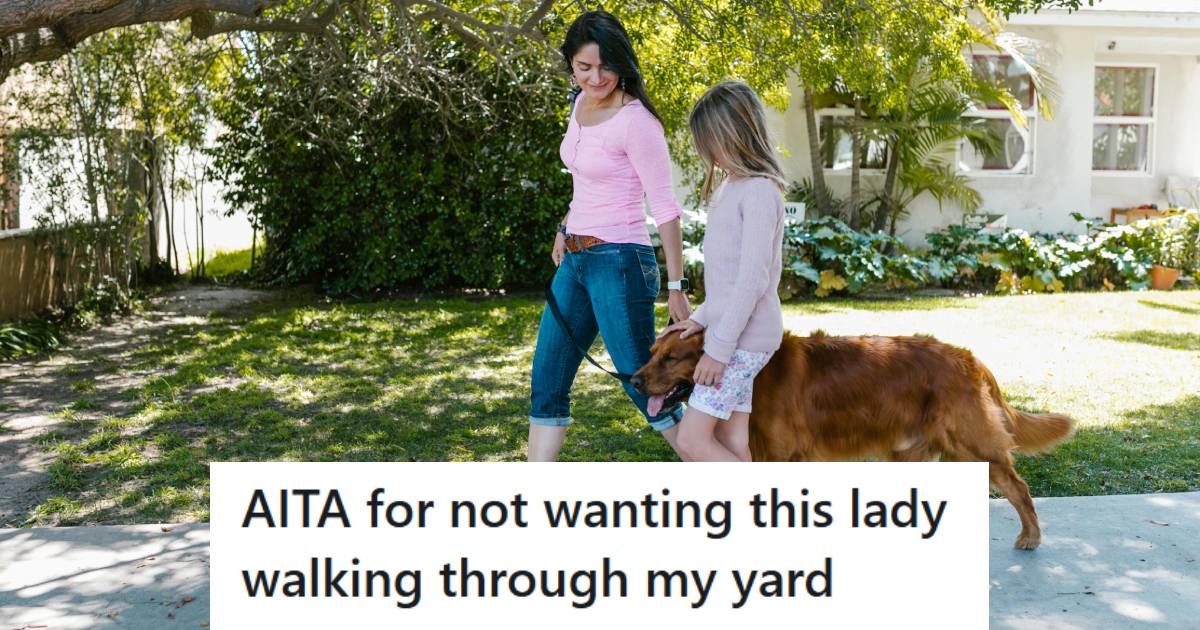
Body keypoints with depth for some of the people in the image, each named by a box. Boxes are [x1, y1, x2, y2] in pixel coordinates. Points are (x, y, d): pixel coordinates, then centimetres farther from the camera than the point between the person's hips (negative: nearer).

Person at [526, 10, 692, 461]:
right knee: (546, 385, 10)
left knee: (645, 385, -3)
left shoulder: (635, 121, -15)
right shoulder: (582, 102, 8)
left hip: (619, 262, -8)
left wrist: (676, 287, -16)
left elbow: (665, 208, -15)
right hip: (575, 260, 8)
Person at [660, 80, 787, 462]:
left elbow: (753, 279, -20)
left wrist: (718, 347, -19)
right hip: (729, 333, 9)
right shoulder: (733, 187, 14)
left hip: (744, 338, -9)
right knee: (730, 446, 9)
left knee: (693, 439, -8)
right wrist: (702, 318, 12)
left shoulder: (759, 191, -14)